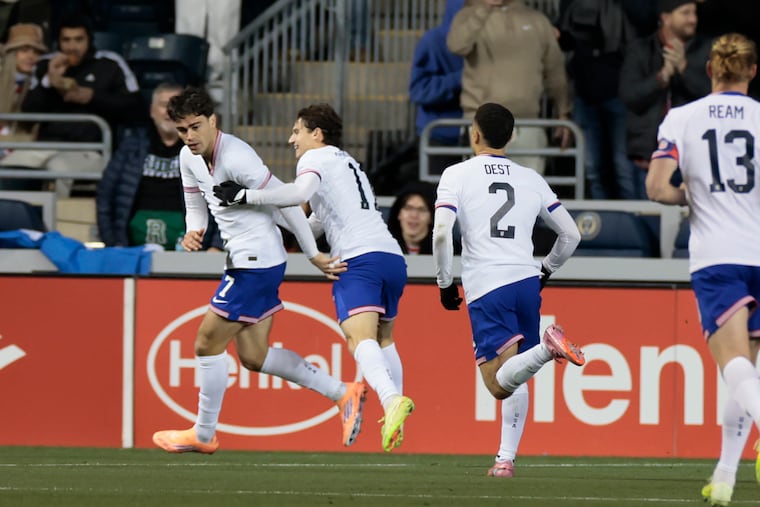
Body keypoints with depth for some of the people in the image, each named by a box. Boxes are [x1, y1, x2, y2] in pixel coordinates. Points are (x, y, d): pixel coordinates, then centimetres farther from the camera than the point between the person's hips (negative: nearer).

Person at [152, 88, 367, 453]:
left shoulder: (235, 158, -22)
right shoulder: (189, 158, 5)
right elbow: (196, 206, 19)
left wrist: (314, 255, -13)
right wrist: (193, 233, -5)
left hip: (257, 261, -10)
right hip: (242, 261, 10)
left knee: (207, 345, -3)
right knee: (254, 357, 10)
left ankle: (203, 435, 12)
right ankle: (343, 393, 16)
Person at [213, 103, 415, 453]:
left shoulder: (316, 158, 6)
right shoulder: (348, 163, 32)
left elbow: (300, 192, -17)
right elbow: (320, 221, 38)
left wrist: (245, 196, -13)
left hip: (359, 258, -8)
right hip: (392, 256, 8)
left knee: (360, 339, -20)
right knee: (383, 339, 22)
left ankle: (392, 400, -44)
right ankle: (394, 423, 18)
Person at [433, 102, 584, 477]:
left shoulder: (457, 175, 4)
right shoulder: (531, 179, 15)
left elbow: (441, 233, -9)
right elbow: (570, 234, 16)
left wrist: (445, 284, 4)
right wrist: (545, 272, 32)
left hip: (486, 289, -4)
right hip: (527, 283, 4)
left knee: (500, 383, -14)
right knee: (515, 381, 18)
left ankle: (548, 347, -38)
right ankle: (506, 458, 12)